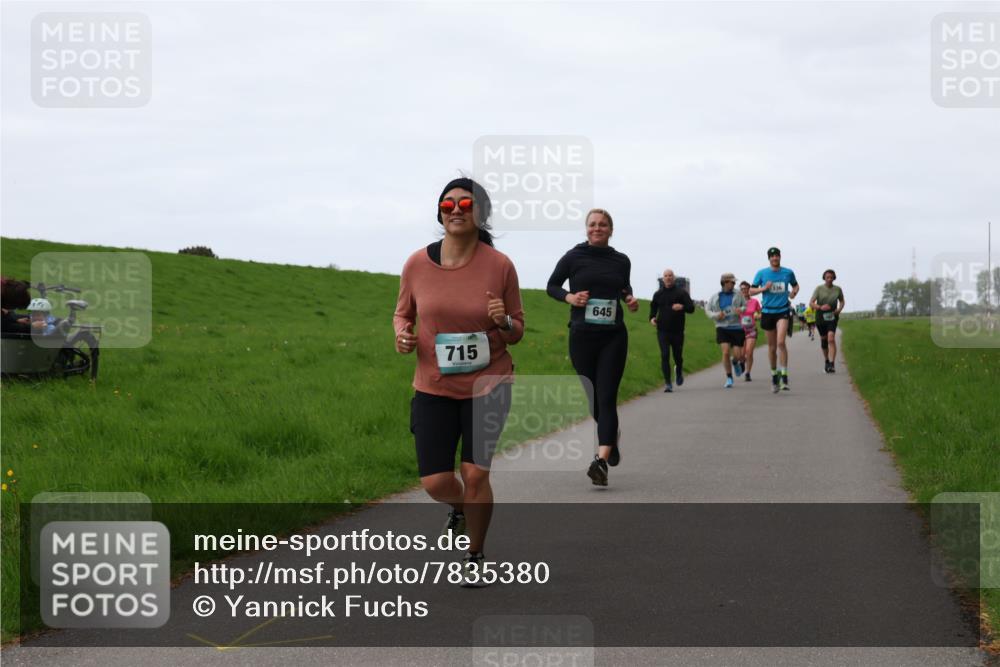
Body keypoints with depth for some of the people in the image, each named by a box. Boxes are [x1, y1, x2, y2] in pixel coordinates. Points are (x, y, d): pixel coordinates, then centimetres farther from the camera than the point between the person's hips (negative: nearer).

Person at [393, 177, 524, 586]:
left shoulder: (499, 265, -7)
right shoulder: (417, 264, -5)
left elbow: (517, 333, 3)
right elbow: (403, 313, 12)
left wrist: (505, 321, -20)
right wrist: (402, 335, -10)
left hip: (488, 386, -1)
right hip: (433, 388, 1)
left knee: (475, 474, -7)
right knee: (435, 483, -1)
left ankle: (475, 558, 17)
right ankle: (460, 507, 37)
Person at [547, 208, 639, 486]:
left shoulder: (621, 261, 6)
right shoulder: (573, 257, -1)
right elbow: (551, 286, 9)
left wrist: (630, 299, 2)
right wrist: (569, 297, -10)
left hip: (613, 337, 0)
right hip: (582, 336, 0)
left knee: (607, 398, -12)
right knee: (592, 398, 11)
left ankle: (601, 460, -21)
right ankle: (612, 435, 43)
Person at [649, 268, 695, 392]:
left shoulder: (681, 292, -1)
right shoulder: (658, 294, 8)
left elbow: (691, 308, -6)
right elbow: (653, 307, 22)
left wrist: (682, 307, -28)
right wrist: (652, 318, 1)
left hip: (677, 330, -1)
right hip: (662, 330, 1)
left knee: (678, 356, 9)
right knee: (664, 356, -11)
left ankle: (679, 372, 43)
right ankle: (668, 384, -9)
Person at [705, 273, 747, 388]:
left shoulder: (738, 295, 3)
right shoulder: (715, 297, 4)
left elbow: (746, 306, 8)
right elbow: (707, 310, 10)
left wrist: (741, 310, -16)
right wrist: (716, 315, -10)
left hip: (736, 328, 1)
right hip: (722, 328, 0)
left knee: (738, 355, -2)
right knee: (725, 352, -16)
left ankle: (735, 362, 38)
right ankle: (729, 378, -3)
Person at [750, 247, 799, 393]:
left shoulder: (788, 272, 3)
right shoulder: (761, 273, 1)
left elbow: (795, 285, 22)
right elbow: (751, 291, 3)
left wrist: (794, 292, 0)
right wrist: (764, 288, -13)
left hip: (783, 311, -1)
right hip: (767, 311, 1)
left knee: (781, 342, -19)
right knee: (772, 346, 8)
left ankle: (784, 376, -19)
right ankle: (774, 375, 24)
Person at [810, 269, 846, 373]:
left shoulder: (837, 289, 1)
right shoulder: (819, 289, -5)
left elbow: (842, 301, 19)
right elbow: (811, 303, -9)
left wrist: (839, 310, -2)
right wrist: (820, 307, -28)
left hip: (832, 317, -1)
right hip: (821, 317, 1)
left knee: (831, 338, -20)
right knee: (823, 339, 13)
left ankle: (831, 364, -24)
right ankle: (826, 361, 36)